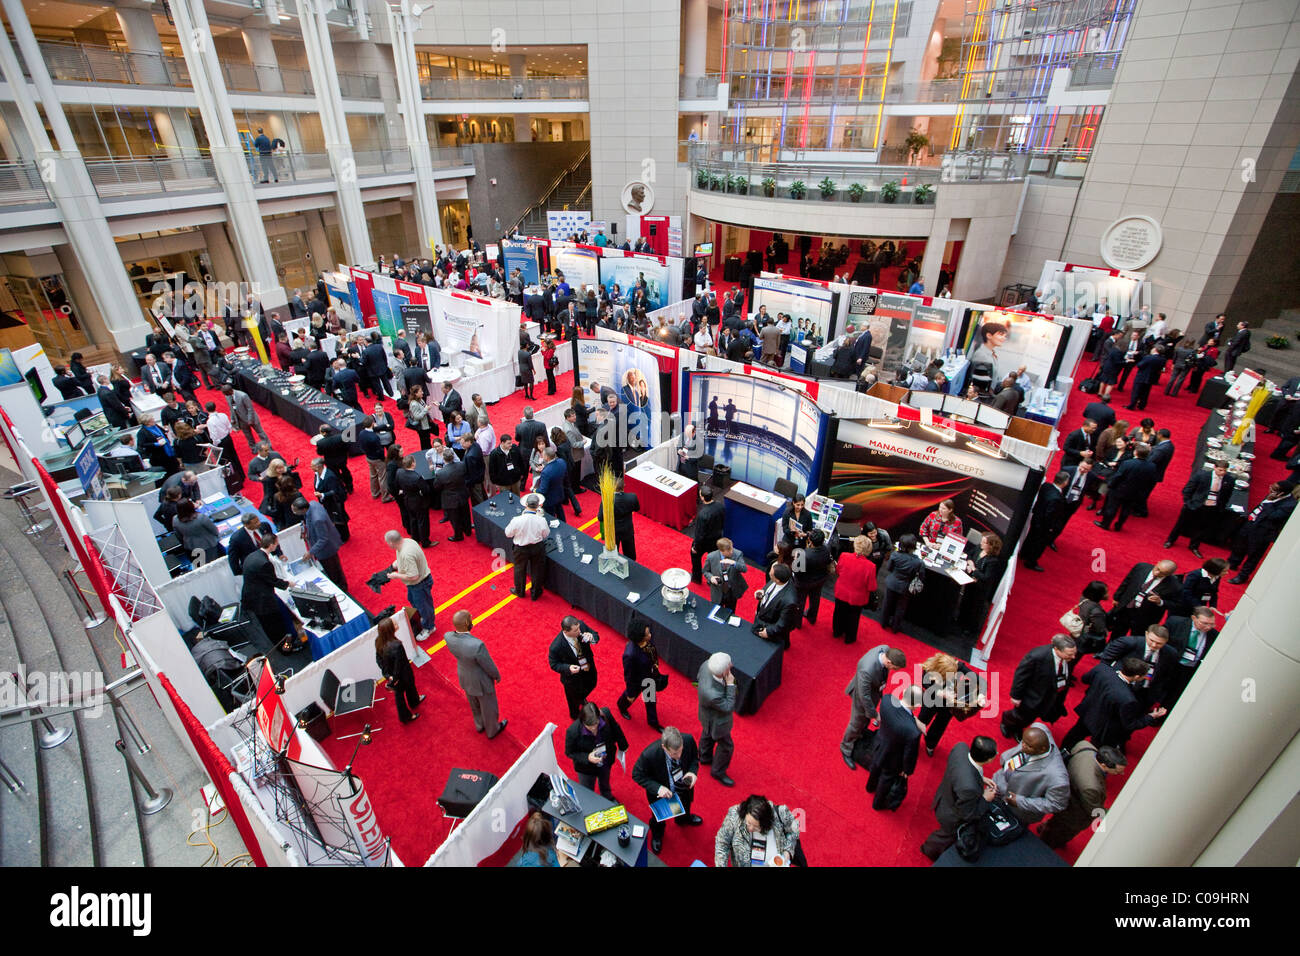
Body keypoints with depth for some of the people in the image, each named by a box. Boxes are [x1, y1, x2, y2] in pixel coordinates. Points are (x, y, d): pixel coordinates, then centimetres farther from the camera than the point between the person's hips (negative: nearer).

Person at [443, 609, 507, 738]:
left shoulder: (448, 637, -28)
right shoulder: (477, 645, -45)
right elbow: (489, 666, -24)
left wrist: (468, 627, -16)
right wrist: (497, 676, -5)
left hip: (464, 677, 5)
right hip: (481, 681, -5)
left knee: (474, 703, 34)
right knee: (488, 706, 26)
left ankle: (480, 725, 60)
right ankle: (492, 730, 53)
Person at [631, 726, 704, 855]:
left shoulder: (688, 740, -35)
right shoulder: (649, 754, -44)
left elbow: (694, 756, -11)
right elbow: (637, 775, -25)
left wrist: (693, 771, -30)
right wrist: (657, 788, -36)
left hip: (685, 787, 3)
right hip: (663, 792, -3)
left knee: (685, 806, 36)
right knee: (659, 817, 29)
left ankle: (684, 818, 73)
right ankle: (657, 834, 65)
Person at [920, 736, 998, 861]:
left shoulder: (961, 747, -28)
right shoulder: (969, 787, -47)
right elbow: (968, 816, -27)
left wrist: (981, 778, -7)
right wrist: (985, 799, -16)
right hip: (953, 819, -6)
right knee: (948, 836, 29)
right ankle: (930, 850, 58)